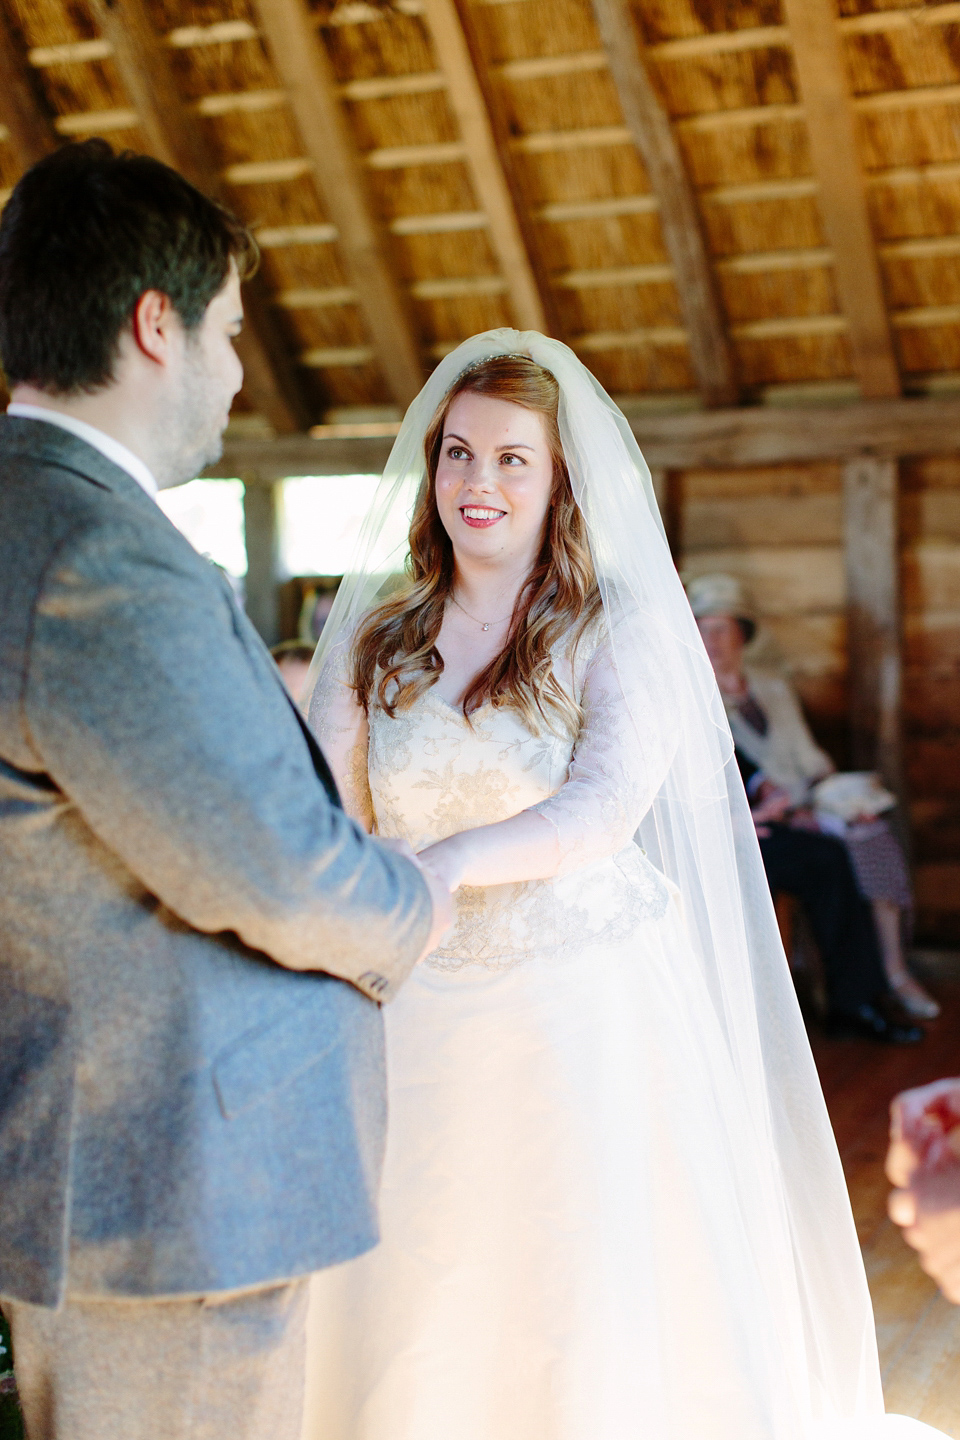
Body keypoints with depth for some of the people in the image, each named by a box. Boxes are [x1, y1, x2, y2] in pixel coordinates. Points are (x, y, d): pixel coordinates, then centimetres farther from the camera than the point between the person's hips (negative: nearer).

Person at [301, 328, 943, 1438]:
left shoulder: (621, 627, -4)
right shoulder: (376, 634, 8)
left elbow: (605, 807, -19)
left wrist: (439, 866, -32)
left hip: (588, 1015, -3)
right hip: (420, 1025, 3)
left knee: (596, 1325, 6)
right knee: (410, 1321, 11)